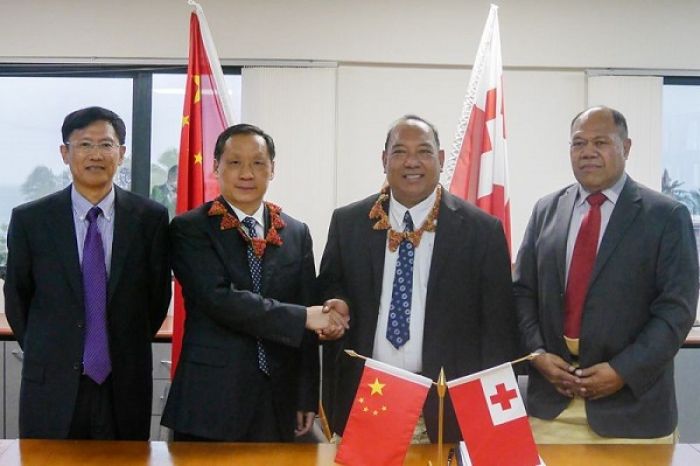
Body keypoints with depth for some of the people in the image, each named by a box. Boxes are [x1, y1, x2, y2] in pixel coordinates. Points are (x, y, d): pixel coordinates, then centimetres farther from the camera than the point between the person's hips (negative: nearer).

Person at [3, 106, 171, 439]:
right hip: (51, 386, 0)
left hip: (125, 385, 0)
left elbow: (158, 295, 6)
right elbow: (17, 298, 7)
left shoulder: (150, 217, -3)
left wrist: (128, 351, 9)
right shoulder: (29, 219, -2)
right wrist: (46, 354, 9)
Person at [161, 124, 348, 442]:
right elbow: (219, 299, -18)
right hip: (211, 403, -3)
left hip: (278, 404, 3)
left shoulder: (297, 233, 8)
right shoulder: (189, 229, -4)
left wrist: (307, 399, 6)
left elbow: (307, 331, 8)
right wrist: (305, 318, -17)